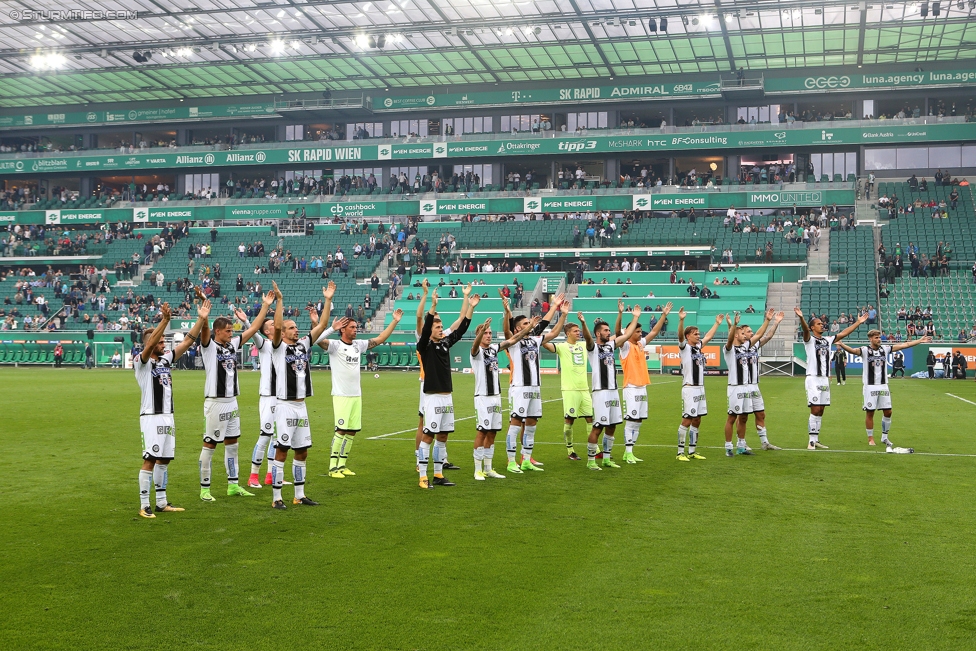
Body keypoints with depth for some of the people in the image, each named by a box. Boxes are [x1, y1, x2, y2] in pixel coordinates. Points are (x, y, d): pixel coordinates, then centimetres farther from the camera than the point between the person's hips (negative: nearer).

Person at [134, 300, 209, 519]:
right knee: (150, 460, -8)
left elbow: (187, 341, 10)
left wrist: (201, 319, 1)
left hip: (168, 416, 8)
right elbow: (149, 345, -26)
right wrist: (165, 320, -37)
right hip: (151, 417, -8)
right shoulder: (141, 362, -8)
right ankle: (144, 506, -1)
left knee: (164, 459, 12)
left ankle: (161, 503, 21)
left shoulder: (166, 359, 12)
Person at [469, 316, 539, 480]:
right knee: (482, 432, -7)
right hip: (482, 397, -7)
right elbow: (475, 345, -32)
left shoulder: (494, 348, 11)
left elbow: (512, 340, 11)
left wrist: (530, 326, 2)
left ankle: (488, 469, 17)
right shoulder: (476, 351, -9)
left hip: (496, 396, 7)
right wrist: (482, 329, -51)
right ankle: (478, 470, 0)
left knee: (492, 433, 10)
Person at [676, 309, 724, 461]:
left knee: (696, 421, 11)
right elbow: (680, 336, -26)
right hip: (689, 389, -8)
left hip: (700, 388, 8)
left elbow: (708, 336, 32)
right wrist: (681, 320, -41)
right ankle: (681, 452, -1)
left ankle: (692, 451, 19)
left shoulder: (698, 346, 15)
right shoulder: (684, 347, -7)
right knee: (687, 420, -7)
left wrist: (717, 323, 39)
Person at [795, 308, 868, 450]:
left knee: (820, 411, 9)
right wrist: (801, 318, -45)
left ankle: (816, 440, 15)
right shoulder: (809, 340, -4)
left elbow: (844, 333, 20)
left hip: (825, 379, 7)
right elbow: (805, 330, -24)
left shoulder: (827, 340, 16)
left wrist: (858, 322, 18)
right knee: (815, 410, -11)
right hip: (813, 379, -7)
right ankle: (811, 441, -8)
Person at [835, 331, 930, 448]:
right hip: (870, 387, -4)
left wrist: (920, 341, 11)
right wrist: (841, 345, -47)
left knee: (888, 412, 6)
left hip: (883, 386, 4)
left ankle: (884, 437, 20)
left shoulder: (885, 349, 6)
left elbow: (904, 345, 11)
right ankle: (870, 438, 12)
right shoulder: (865, 350, -8)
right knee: (870, 412, 1)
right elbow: (852, 350, -27)